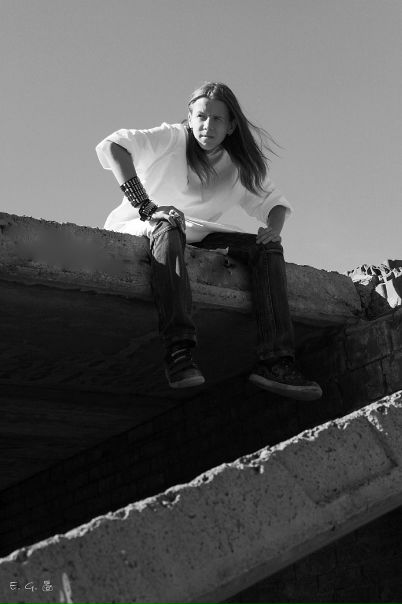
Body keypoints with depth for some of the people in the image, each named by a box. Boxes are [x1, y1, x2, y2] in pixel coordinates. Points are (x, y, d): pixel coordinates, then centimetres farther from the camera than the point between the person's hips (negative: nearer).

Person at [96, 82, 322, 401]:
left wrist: (274, 228, -11)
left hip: (192, 237, 6)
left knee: (268, 248, -10)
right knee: (168, 225, -40)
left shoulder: (239, 168, 5)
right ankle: (179, 351, -50)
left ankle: (276, 361, -24)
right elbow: (110, 147, -25)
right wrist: (146, 206, -33)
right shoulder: (172, 139, -12)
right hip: (137, 229, -5)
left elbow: (274, 200, 14)